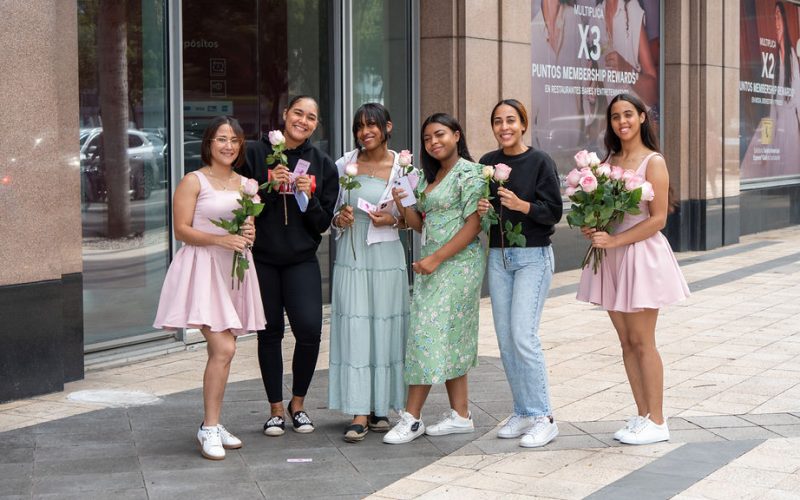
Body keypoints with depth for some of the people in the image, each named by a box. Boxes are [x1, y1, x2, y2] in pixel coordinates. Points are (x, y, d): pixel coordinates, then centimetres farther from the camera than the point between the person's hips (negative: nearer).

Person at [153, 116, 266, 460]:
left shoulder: (245, 184, 14)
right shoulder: (193, 181, -3)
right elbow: (182, 230, -8)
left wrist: (250, 235, 0)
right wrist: (220, 239, -20)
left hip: (234, 269, 6)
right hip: (203, 268, -6)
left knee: (221, 351, 9)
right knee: (223, 349, -16)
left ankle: (212, 425, 19)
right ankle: (209, 428, -7)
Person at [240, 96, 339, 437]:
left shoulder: (322, 164, 7)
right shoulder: (256, 153, 1)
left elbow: (324, 223, 6)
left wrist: (308, 198, -12)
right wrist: (270, 187, -16)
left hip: (302, 260, 1)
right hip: (262, 258, -1)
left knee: (309, 329, -12)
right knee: (269, 332, 5)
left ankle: (298, 402, 9)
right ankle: (276, 409, 18)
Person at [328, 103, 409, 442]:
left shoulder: (402, 167, 3)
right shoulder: (344, 165, 6)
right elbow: (330, 208, 14)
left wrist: (392, 219, -10)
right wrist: (339, 219, -7)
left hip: (386, 257, 0)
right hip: (351, 256, 1)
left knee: (385, 329, 3)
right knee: (354, 329, -5)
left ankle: (380, 407, 14)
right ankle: (359, 414, -5)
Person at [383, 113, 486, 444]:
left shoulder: (468, 173, -9)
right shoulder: (431, 176, 18)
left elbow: (473, 224, -15)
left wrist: (436, 258, -20)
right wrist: (402, 206, -3)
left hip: (458, 263, -9)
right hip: (433, 264, 9)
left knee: (430, 332, -10)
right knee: (449, 340, 8)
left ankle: (412, 417, -6)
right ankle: (460, 415, 13)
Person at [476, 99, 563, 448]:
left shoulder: (540, 162, -6)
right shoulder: (487, 164, 9)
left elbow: (554, 211, -9)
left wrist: (520, 205, -24)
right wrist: (481, 210, -3)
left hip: (533, 256, -6)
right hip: (498, 256, 6)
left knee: (523, 336, -14)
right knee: (505, 340, 6)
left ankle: (543, 418, -6)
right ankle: (523, 413, 16)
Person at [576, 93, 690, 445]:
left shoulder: (653, 162, -7)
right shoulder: (608, 161, 11)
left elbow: (658, 219, -13)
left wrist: (614, 240, -19)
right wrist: (592, 228, -4)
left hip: (641, 255, -6)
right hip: (610, 258, 6)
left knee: (642, 342, -3)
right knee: (626, 341, 9)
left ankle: (656, 422, 5)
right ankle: (642, 415, 17)